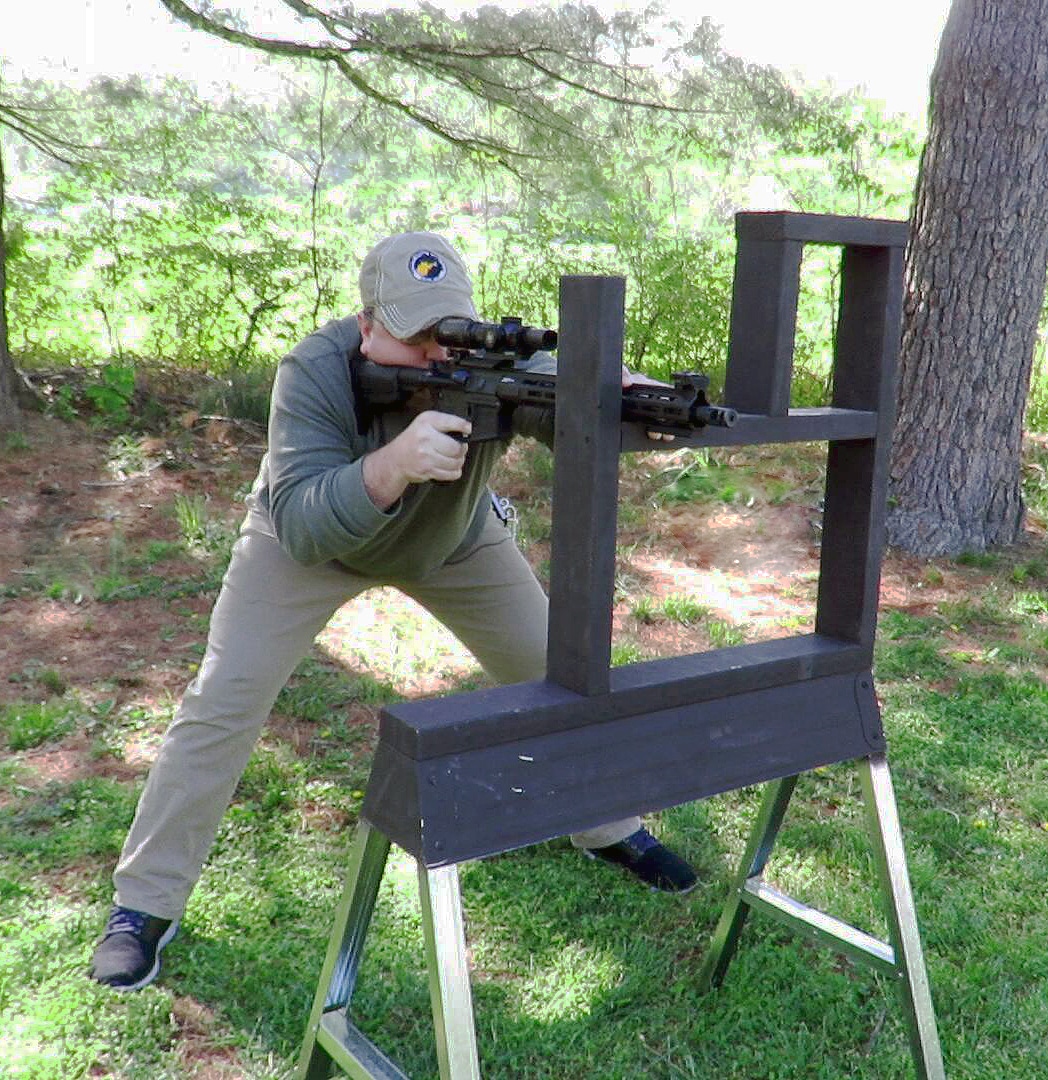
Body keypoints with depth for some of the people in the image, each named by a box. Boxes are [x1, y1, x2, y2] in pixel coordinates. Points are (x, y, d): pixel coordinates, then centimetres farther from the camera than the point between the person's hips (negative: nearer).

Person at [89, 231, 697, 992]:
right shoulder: (315, 372, -36)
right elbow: (303, 530, -44)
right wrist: (395, 463, -61)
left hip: (454, 542, 3)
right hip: (311, 541, -2)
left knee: (556, 673, 4)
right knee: (224, 700, -12)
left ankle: (611, 830, 30)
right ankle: (144, 905, 4)